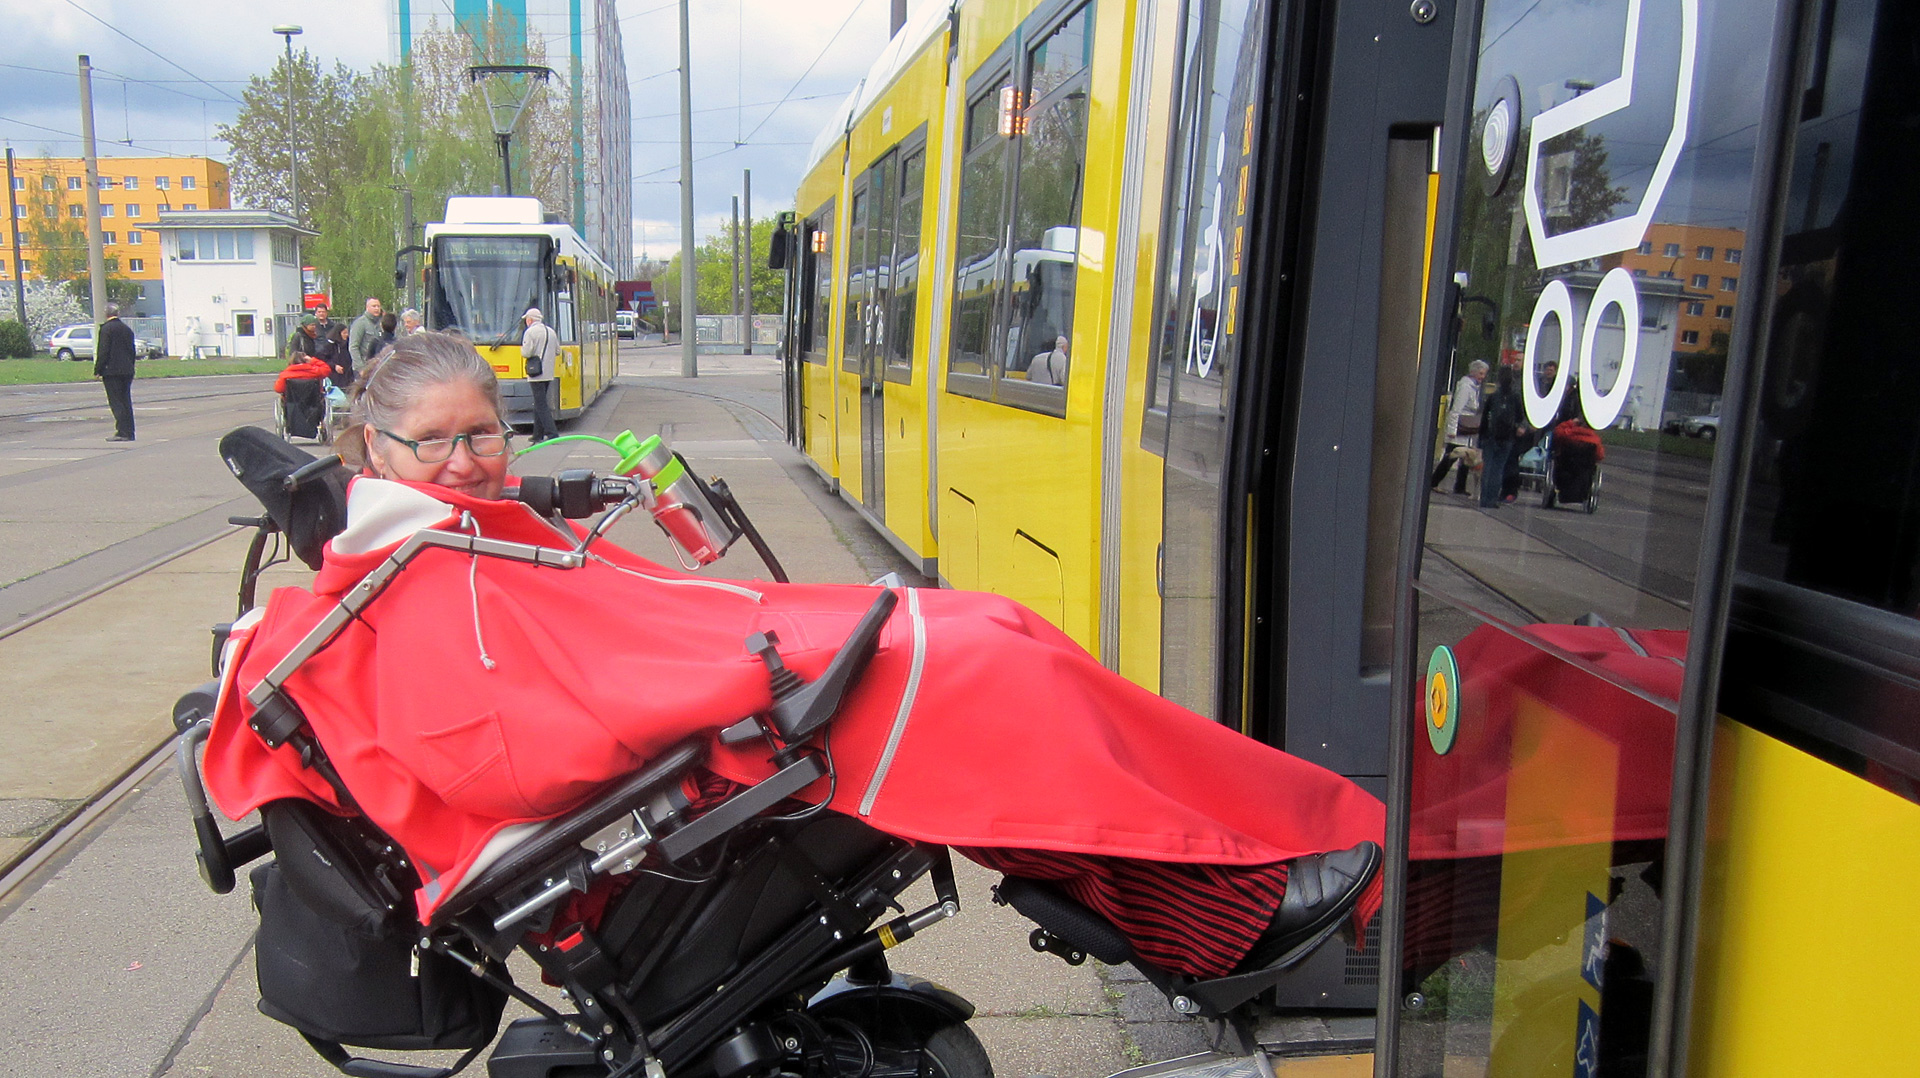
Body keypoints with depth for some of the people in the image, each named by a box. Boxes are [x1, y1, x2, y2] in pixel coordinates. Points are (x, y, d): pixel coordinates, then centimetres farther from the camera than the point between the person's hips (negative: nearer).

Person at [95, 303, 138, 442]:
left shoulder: (106, 328, -9)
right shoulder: (127, 329, 10)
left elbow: (103, 351, -12)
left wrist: (97, 371, -7)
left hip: (111, 371, -6)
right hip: (127, 371, 6)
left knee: (116, 402, -5)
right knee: (126, 402, 9)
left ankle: (123, 432, -9)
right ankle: (129, 432, 9)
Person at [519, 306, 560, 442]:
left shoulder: (530, 332, -9)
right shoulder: (551, 331, 13)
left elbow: (526, 353, -15)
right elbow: (557, 351, 16)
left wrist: (522, 350, 6)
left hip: (536, 374, -7)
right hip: (549, 374, 7)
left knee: (541, 404, -8)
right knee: (539, 403, 14)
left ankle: (552, 432, -17)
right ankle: (538, 434, 16)